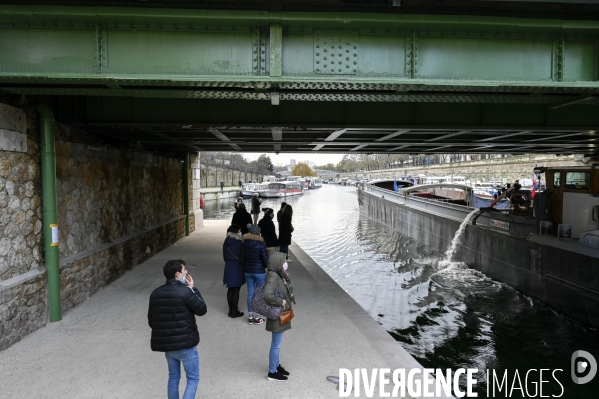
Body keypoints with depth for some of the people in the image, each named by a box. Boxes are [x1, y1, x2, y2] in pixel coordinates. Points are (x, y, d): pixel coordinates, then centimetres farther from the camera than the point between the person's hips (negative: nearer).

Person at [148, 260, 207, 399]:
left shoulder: (155, 293, 2)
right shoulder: (185, 292, -19)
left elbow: (151, 320, 10)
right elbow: (202, 310, -7)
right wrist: (192, 289, -2)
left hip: (165, 344, 6)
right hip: (185, 344, -6)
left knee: (173, 378, 22)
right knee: (193, 379, 8)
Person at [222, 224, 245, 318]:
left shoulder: (226, 242, 3)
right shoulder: (238, 243, -17)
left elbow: (224, 256, 10)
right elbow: (241, 257, -13)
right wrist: (244, 267, -2)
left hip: (228, 267, 6)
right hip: (237, 268, -6)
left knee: (230, 289, 15)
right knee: (236, 290, 2)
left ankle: (231, 310, 23)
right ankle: (235, 311, 10)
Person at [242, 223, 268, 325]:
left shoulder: (244, 244, -2)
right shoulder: (260, 244, -16)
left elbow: (243, 258, 6)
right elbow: (265, 259, -12)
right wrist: (267, 267, 8)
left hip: (248, 271, 5)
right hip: (259, 272, -4)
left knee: (250, 293, 11)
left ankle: (250, 316, 17)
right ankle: (257, 317, 11)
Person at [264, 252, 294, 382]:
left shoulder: (280, 275, 3)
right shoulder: (273, 277, -25)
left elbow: (286, 291, 16)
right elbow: (268, 295, -38)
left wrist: (287, 278, -2)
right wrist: (281, 301, -24)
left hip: (282, 314, 9)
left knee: (278, 343, 22)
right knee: (276, 344, 4)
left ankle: (276, 365, 38)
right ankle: (272, 372, 17)